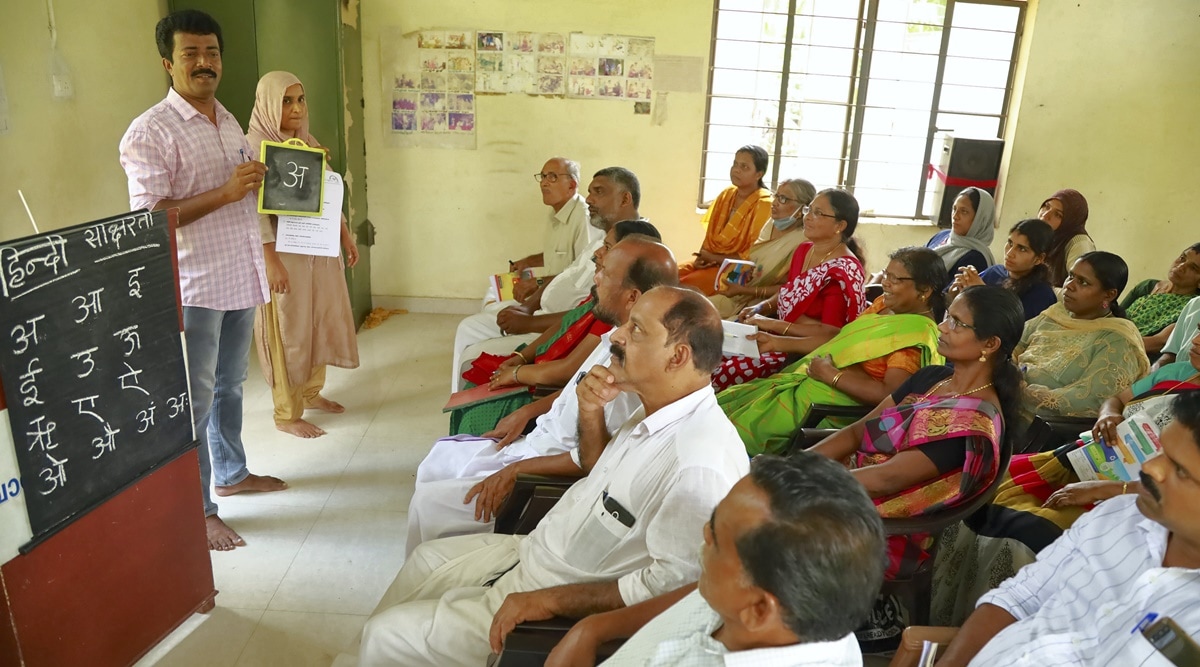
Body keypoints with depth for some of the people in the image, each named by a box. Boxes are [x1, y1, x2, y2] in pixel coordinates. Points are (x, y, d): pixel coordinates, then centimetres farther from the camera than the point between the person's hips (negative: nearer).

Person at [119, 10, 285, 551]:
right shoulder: (150, 132, -12)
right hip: (193, 285, -8)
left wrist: (261, 180, 5)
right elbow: (147, 216, -19)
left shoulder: (228, 120, 13)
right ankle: (197, 510, 11)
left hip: (240, 277, 8)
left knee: (229, 385, 20)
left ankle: (231, 473, 37)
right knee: (196, 399, 0)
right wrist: (226, 193, -25)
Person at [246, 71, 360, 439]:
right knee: (289, 332, 1)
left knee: (320, 322, 16)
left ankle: (311, 392, 34)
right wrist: (272, 261, -22)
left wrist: (345, 236, 15)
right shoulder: (255, 146, -14)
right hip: (285, 254, -8)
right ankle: (287, 414, 13)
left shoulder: (308, 143, 10)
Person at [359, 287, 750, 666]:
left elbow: (673, 582, -30)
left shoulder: (700, 463, -32)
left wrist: (550, 601, -25)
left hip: (570, 612, -9)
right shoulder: (658, 409, -3)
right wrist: (591, 412, -7)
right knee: (429, 558, 24)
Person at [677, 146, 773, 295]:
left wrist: (714, 258, -15)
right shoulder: (726, 194, 8)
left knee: (684, 286, -25)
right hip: (710, 261, 7)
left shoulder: (763, 204, -14)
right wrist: (702, 257, -5)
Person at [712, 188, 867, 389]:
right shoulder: (803, 250, 8)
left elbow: (830, 333, -20)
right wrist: (761, 307, 1)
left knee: (722, 373, -26)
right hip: (781, 335, 8)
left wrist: (773, 324, -20)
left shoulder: (844, 270, -16)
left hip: (808, 350, -8)